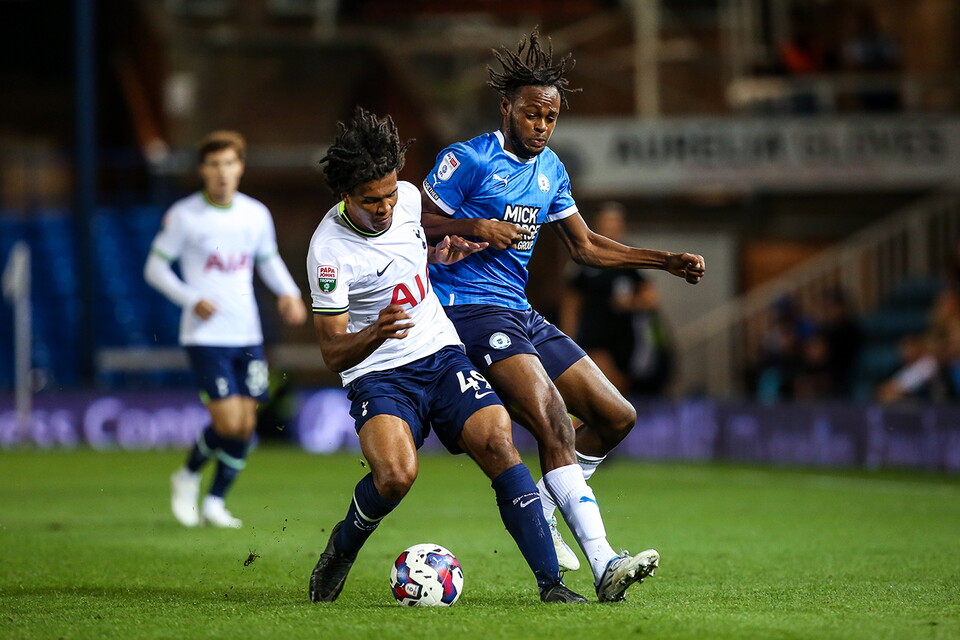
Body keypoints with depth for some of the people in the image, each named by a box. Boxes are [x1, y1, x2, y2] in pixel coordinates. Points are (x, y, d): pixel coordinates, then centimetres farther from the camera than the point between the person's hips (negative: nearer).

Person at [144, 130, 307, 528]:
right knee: (229, 423, -13)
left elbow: (268, 260, 20)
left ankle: (215, 503, 17)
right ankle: (189, 476, 15)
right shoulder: (184, 216, -6)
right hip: (205, 336, -5)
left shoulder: (256, 215, 5)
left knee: (246, 425, 2)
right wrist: (191, 299, -16)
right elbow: (155, 268, -1)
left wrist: (288, 293, 1)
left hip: (247, 335, 5)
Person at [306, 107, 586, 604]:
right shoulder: (329, 250, -18)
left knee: (498, 446, -18)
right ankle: (342, 548, 4)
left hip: (442, 357, 5)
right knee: (396, 476, -29)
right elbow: (332, 353, -17)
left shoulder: (408, 197, -1)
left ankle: (551, 583, -19)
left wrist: (440, 255, 2)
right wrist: (375, 333, -38)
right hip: (378, 376, -5)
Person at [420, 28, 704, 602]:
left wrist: (668, 262, 15)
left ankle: (538, 511, 20)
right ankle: (604, 564, -33)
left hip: (520, 313, 9)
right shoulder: (468, 160, -6)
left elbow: (585, 246, 22)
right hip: (469, 310, -9)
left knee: (617, 417, 5)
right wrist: (475, 228, -20)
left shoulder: (550, 170, 16)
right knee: (553, 420, -25)